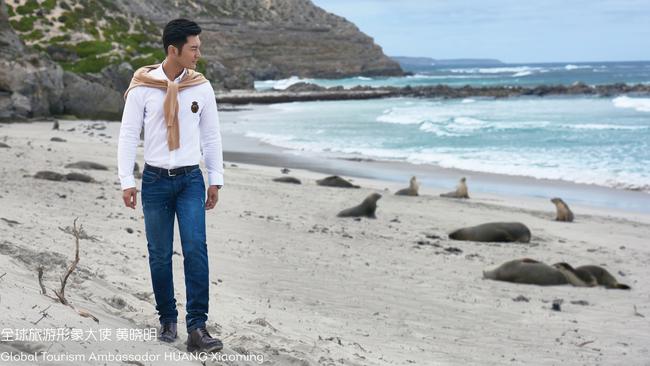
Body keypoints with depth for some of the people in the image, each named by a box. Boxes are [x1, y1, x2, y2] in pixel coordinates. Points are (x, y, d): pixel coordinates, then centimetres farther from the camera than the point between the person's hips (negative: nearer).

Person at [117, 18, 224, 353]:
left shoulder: (201, 87, 1)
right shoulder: (142, 88, -5)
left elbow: (211, 135, 8)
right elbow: (128, 135, -2)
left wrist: (216, 180, 7)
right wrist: (127, 181, -6)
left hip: (190, 179, 1)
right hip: (156, 179, -1)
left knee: (196, 250, -11)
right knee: (160, 255, 5)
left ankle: (197, 328, -10)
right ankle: (167, 320, 22)